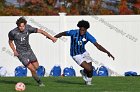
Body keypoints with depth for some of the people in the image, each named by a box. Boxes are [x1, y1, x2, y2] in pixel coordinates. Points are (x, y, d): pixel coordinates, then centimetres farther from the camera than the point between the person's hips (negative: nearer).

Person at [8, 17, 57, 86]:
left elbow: (40, 31, -9)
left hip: (29, 51, 4)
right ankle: (39, 82, 17)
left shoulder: (28, 28, -14)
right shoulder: (13, 32, -20)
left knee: (36, 67, 11)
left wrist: (51, 37, -12)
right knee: (33, 70, -8)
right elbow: (10, 42, 0)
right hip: (21, 54, -4)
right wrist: (14, 51, -11)